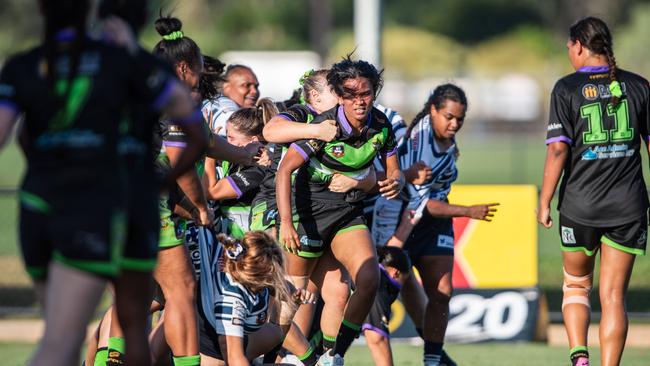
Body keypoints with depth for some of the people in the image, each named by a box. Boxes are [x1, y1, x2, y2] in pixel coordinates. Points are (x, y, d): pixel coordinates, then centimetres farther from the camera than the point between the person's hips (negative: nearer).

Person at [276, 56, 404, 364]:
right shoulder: (324, 126, -21)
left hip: (349, 212, 4)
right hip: (310, 211, -4)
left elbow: (393, 170, 8)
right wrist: (285, 223, -32)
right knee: (292, 292, 3)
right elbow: (285, 170, -22)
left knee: (369, 280, -15)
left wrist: (395, 183, -18)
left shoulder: (381, 126, -6)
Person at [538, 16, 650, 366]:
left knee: (576, 284, 18)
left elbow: (558, 149, -11)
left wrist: (544, 203, -4)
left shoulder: (567, 88, -5)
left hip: (580, 206, -1)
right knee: (613, 297, 5)